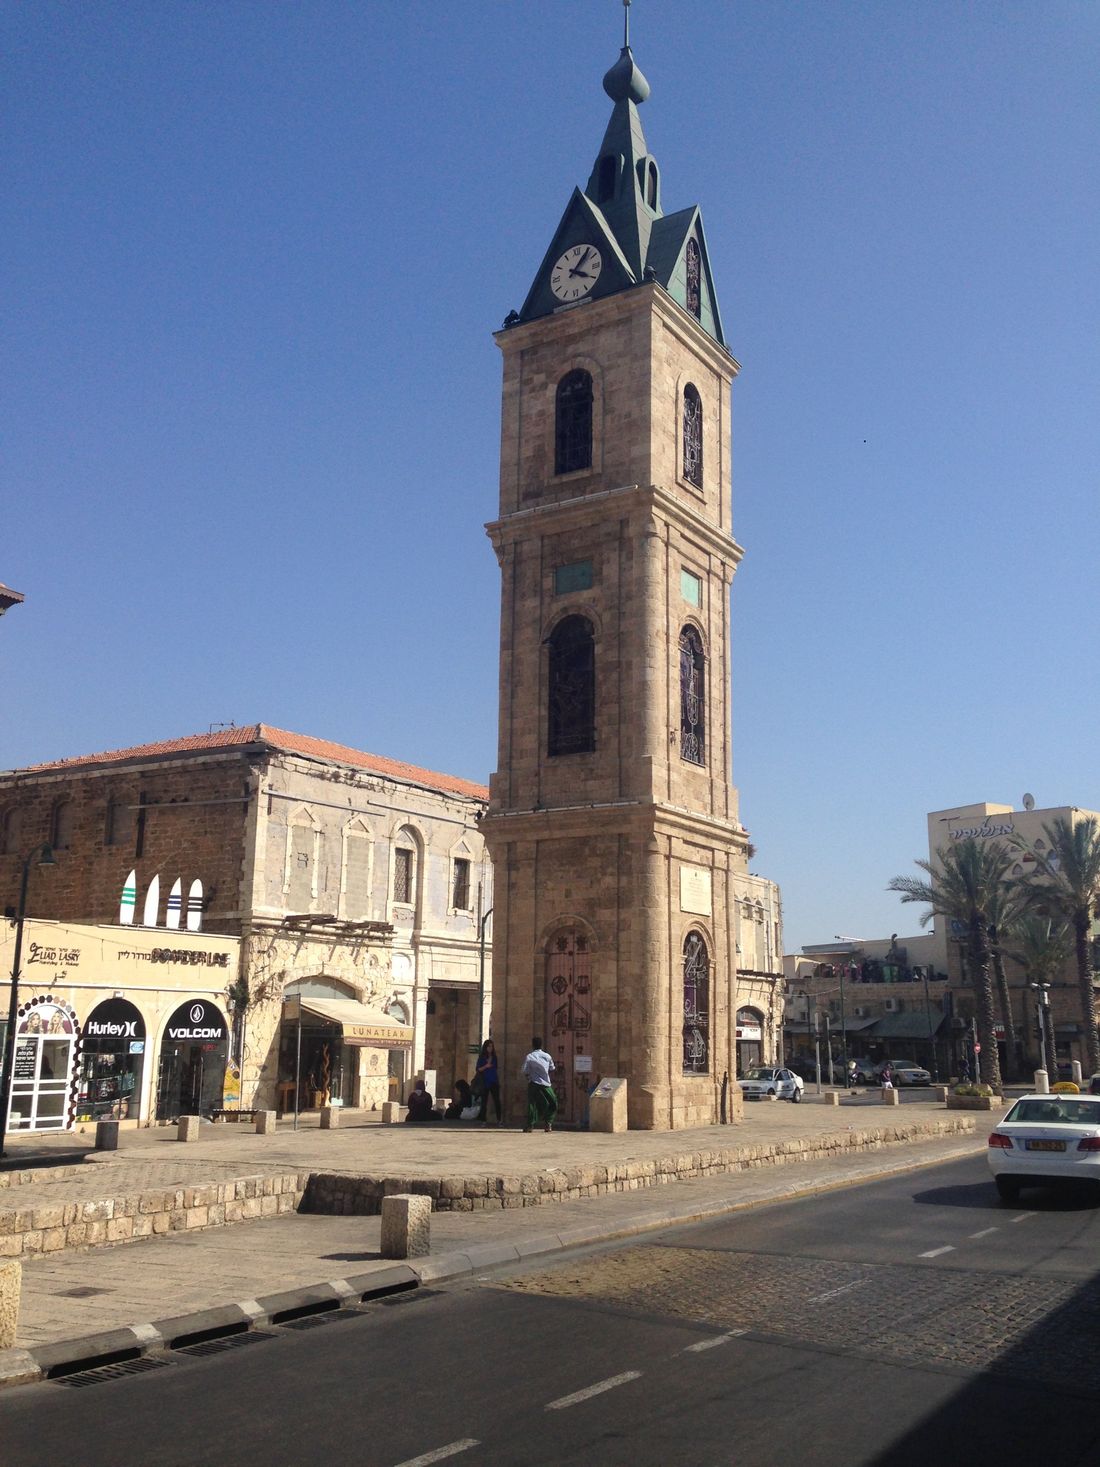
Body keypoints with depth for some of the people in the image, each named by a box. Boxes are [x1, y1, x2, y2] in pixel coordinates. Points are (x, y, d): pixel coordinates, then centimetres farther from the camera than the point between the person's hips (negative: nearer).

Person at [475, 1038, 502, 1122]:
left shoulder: (494, 1057, 10)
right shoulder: (481, 1058, 2)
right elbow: (478, 1069, -1)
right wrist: (486, 1066, -17)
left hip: (494, 1082, 2)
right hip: (485, 1082, -2)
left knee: (497, 1101, -5)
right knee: (484, 1102, 1)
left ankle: (498, 1120, -3)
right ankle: (483, 1120, 7)